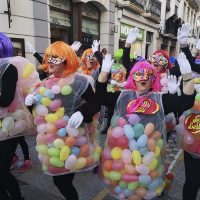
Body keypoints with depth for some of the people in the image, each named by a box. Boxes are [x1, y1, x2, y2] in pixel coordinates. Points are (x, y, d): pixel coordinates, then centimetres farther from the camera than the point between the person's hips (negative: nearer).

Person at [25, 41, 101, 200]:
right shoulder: (48, 81, 9)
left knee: (63, 180, 6)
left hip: (70, 140, -7)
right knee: (58, 178, 19)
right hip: (52, 139, 7)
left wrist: (81, 113, -30)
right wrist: (32, 99, -4)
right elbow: (42, 106, 16)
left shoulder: (78, 80, -14)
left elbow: (95, 104, -12)